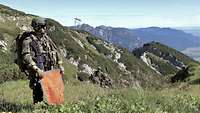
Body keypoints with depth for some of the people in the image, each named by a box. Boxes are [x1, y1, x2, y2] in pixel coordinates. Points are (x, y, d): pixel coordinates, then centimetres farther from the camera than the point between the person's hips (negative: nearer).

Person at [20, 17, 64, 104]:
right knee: (39, 91, -6)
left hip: (49, 70, 6)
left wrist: (60, 65, 12)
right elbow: (26, 57, -20)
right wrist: (37, 69, -30)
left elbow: (55, 51, 19)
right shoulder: (28, 41, -8)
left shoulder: (46, 38, 12)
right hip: (37, 72, -6)